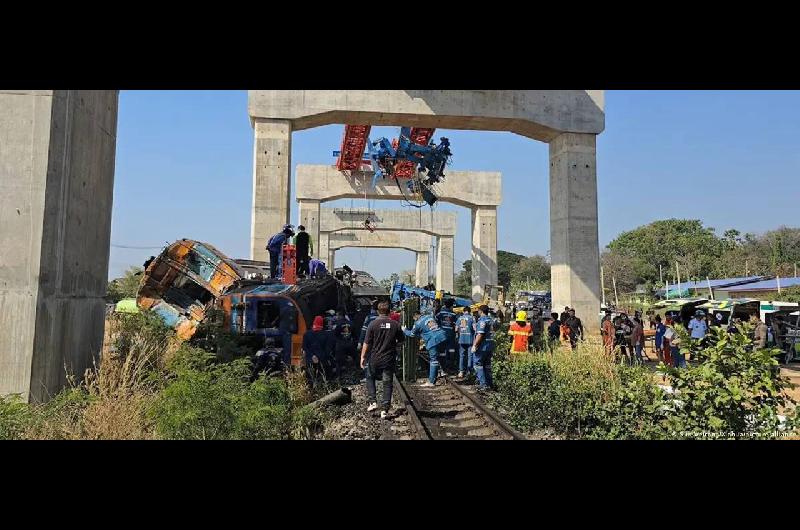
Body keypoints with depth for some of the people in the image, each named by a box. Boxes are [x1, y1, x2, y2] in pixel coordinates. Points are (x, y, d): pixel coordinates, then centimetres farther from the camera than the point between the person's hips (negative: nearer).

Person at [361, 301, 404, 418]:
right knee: (387, 383, 8)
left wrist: (363, 357, 0)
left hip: (375, 359, -1)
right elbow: (401, 340, 9)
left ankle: (373, 401, 10)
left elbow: (366, 343, -9)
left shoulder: (373, 324, -10)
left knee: (370, 378, 21)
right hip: (389, 359, 1)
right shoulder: (395, 325, -3)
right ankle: (385, 409, 7)